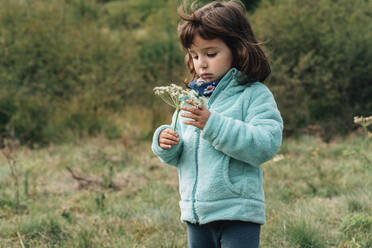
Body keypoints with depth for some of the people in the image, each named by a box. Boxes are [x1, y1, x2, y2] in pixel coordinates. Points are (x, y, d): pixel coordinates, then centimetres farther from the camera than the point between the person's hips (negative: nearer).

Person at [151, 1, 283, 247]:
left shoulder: (255, 95, -7)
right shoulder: (191, 97, 12)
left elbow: (266, 144, -21)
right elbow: (177, 156, 18)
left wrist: (213, 124, -26)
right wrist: (165, 143, -6)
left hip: (238, 213, -6)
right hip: (195, 212, 6)